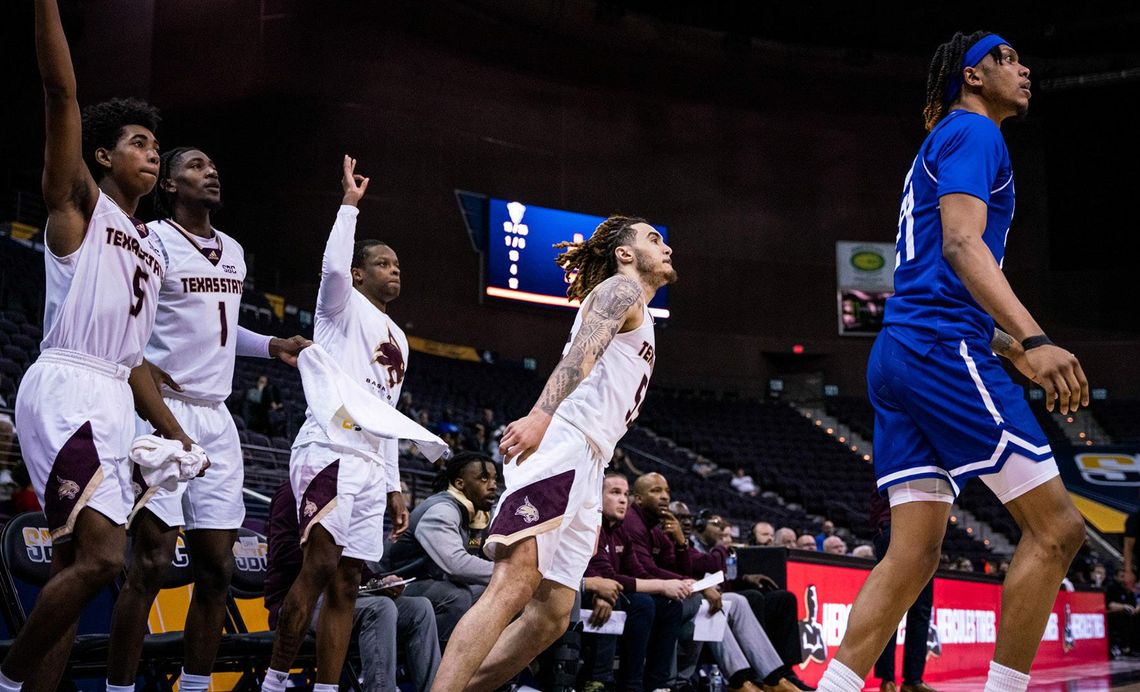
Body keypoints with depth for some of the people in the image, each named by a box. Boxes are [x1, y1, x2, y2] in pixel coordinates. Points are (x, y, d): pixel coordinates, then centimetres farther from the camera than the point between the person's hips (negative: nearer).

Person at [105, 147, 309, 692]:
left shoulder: (233, 252, 17)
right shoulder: (151, 242, -6)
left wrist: (271, 346, 19)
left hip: (216, 417, 7)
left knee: (215, 567, 6)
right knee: (152, 562, -10)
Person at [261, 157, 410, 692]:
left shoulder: (398, 339, 26)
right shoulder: (344, 306, 6)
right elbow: (333, 265, -19)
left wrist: (394, 486, 20)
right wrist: (350, 202, -10)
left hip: (371, 465, 8)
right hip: (329, 450, -8)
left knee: (345, 584, 3)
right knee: (320, 567, -15)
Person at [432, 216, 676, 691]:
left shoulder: (639, 321, 33)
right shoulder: (620, 288, 5)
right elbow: (580, 353, -14)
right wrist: (542, 415, -31)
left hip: (584, 470, 10)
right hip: (561, 447, -10)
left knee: (551, 616, 5)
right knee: (514, 587, -22)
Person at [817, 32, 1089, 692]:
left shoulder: (941, 145, 29)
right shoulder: (973, 132, -1)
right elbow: (962, 244, -18)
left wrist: (1018, 352, 29)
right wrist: (1035, 341, -28)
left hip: (902, 357, 10)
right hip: (943, 349, -10)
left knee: (914, 554, 4)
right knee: (1057, 526, -6)